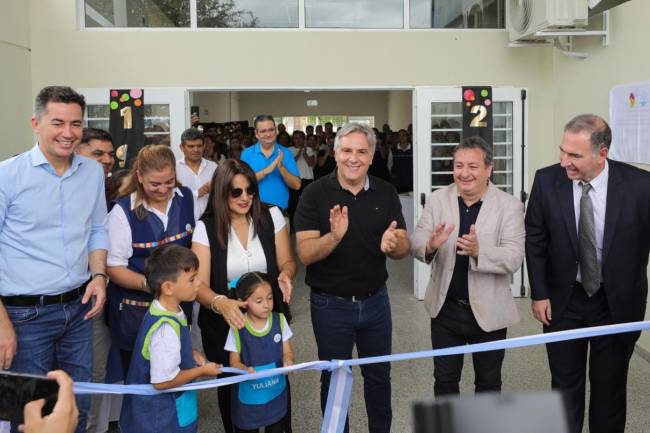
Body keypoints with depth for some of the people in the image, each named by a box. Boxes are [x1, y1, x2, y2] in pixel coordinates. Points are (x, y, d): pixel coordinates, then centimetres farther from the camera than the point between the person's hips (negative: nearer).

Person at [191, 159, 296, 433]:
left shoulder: (271, 216, -4)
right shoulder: (206, 227, -10)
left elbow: (287, 262, 2)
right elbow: (200, 284, -15)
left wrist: (285, 275, -23)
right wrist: (220, 303, -36)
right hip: (224, 324, -1)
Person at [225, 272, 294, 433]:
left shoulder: (279, 320, -8)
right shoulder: (237, 329, -16)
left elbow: (287, 351, -1)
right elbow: (234, 362, -8)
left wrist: (287, 361, -24)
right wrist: (246, 370, -29)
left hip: (276, 393, 3)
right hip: (249, 396, -2)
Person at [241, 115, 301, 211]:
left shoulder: (286, 153, 3)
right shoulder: (247, 153, 1)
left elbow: (296, 185, -3)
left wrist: (281, 168, -18)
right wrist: (266, 171, -21)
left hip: (280, 209, 1)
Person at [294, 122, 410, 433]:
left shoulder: (386, 192, -3)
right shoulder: (315, 194, -12)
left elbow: (404, 248, -6)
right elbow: (305, 254, -18)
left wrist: (392, 244, -30)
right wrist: (334, 236, -38)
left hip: (375, 300, 3)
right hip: (331, 304, -3)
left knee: (379, 375, 20)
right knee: (334, 379, 15)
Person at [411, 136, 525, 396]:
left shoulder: (510, 206, -11)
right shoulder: (437, 200, -3)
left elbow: (514, 258, -19)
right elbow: (415, 245, -6)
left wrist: (478, 251, -38)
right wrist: (430, 245, -30)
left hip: (489, 311, -2)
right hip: (445, 308, 2)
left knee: (488, 382, 18)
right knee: (444, 379, 17)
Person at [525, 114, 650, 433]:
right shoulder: (547, 180, -13)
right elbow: (535, 240, -2)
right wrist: (538, 293, -3)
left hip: (618, 302, -1)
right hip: (563, 300, 1)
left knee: (609, 386, 14)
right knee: (565, 384, 14)